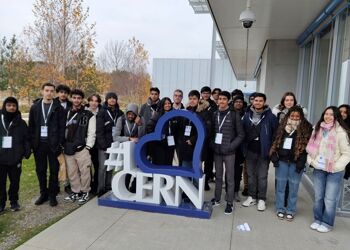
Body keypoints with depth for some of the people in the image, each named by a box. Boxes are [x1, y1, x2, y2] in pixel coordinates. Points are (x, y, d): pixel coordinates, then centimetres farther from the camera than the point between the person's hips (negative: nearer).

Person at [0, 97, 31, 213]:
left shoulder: (21, 123, 0)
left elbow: (26, 139, 0)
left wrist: (27, 153, -9)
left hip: (15, 159, 0)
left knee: (15, 182, 11)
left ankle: (14, 201, 29)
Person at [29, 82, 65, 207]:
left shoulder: (58, 108, -1)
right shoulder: (35, 107, 7)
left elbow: (62, 127, -4)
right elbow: (31, 126, 7)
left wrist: (60, 144, -11)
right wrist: (32, 143, -1)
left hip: (53, 144, -2)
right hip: (39, 144, 3)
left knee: (54, 170, 5)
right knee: (40, 170, 10)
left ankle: (52, 195, 17)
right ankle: (43, 194, 24)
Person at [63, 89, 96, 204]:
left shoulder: (89, 115, -1)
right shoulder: (66, 113, 13)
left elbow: (91, 133, -5)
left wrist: (88, 147, -11)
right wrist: (62, 146, 8)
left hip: (82, 148, -4)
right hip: (68, 149, 5)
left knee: (84, 172, 0)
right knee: (72, 173, 12)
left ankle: (84, 192, 17)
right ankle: (75, 192, 26)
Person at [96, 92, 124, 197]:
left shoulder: (119, 113, 9)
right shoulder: (102, 112, -2)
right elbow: (99, 130, -7)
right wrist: (103, 144, -14)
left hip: (114, 144, 4)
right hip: (104, 144, -3)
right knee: (102, 167, -3)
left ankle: (108, 187, 18)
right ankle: (100, 189, 5)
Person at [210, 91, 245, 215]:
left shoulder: (234, 115, -5)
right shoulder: (215, 114, 6)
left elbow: (241, 134, -4)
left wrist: (231, 146, -12)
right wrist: (212, 144, -1)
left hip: (229, 152, -4)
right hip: (216, 151, 4)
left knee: (230, 178, 3)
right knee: (218, 176, 15)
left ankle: (230, 203, 14)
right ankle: (217, 199, 28)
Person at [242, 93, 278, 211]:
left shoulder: (270, 116, -8)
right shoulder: (247, 115, 2)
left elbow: (275, 132, -5)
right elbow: (243, 131, 6)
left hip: (263, 151, -3)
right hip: (250, 150, 4)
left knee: (262, 176, 5)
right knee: (250, 174, 13)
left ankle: (261, 199, 18)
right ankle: (251, 197, 27)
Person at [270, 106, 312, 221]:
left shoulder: (306, 128, -2)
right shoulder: (282, 125, 6)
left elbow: (307, 146, -7)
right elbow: (276, 141, 9)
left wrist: (301, 162, -14)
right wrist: (274, 155, -1)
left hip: (296, 162, -2)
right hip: (282, 160, 2)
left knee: (293, 187, 5)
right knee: (280, 186, 9)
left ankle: (290, 211, 21)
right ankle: (280, 209, 24)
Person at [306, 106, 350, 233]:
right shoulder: (317, 129, 5)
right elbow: (312, 147, 11)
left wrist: (335, 166, -17)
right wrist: (311, 160, -1)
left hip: (334, 171, -5)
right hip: (318, 169, 5)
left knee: (330, 199, 4)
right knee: (318, 197, 16)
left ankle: (327, 223, 21)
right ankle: (317, 220, 31)